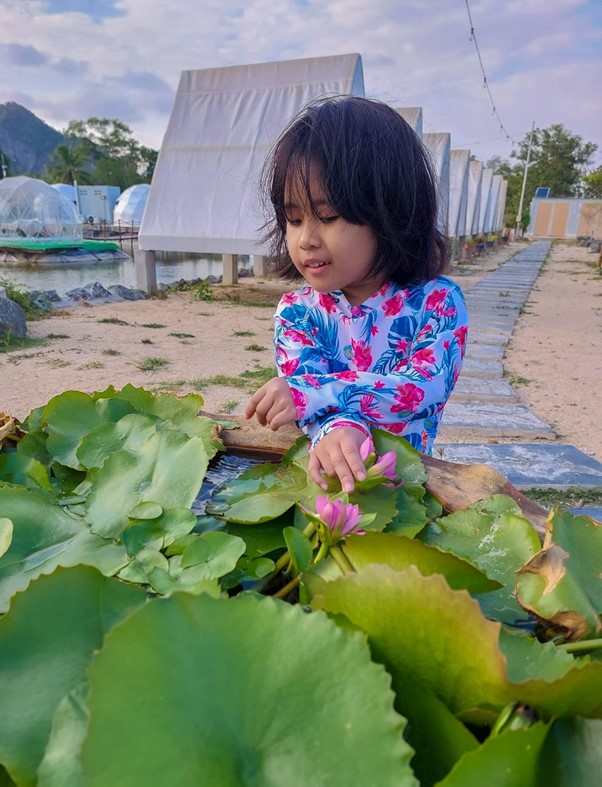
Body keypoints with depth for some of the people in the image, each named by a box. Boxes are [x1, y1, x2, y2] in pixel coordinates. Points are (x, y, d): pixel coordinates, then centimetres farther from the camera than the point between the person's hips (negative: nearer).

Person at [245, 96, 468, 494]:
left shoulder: (437, 302, -6)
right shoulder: (296, 312, 0)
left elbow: (427, 386, -17)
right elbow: (306, 395, -11)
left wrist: (310, 392, -25)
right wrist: (336, 429, -34)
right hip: (327, 475, 2)